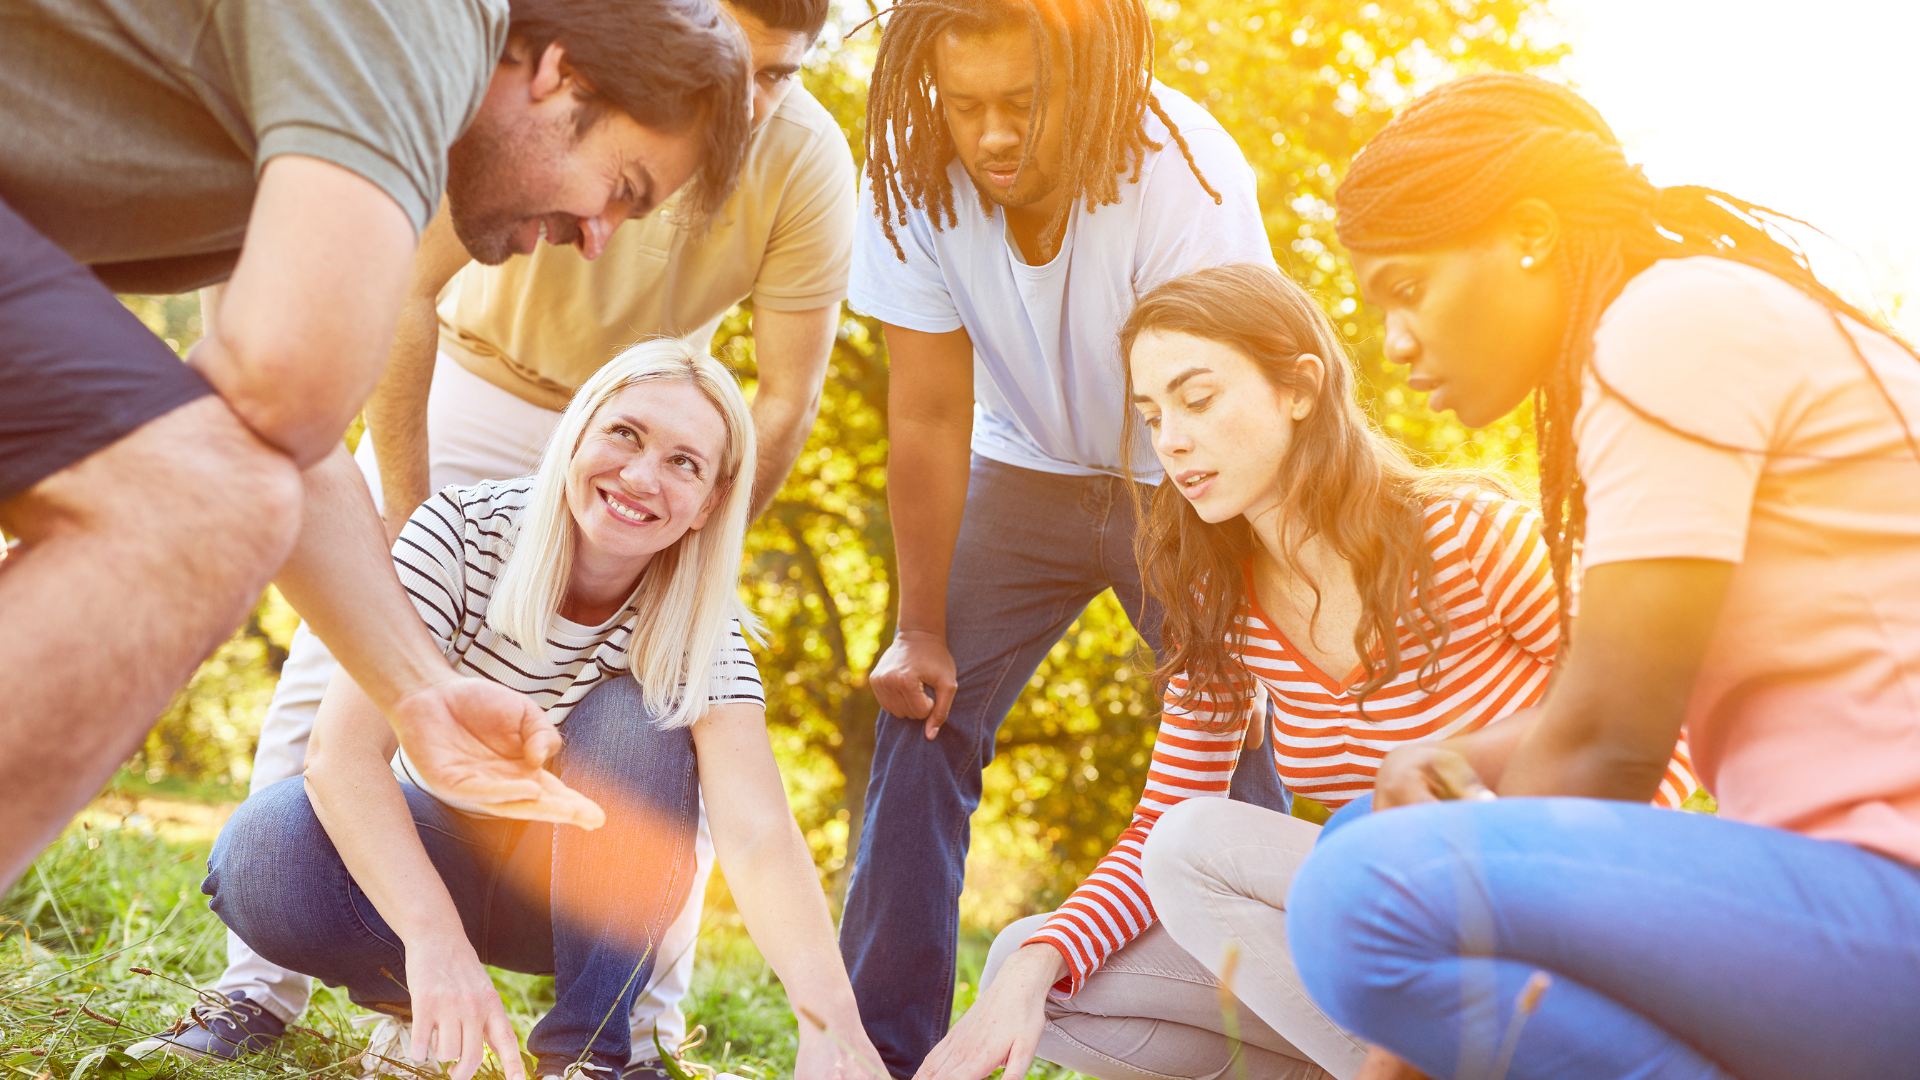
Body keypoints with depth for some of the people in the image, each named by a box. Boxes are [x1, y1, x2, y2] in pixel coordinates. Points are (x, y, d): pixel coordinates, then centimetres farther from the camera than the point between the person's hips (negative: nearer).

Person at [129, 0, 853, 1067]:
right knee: (340, 650, -13)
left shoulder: (809, 161, -23)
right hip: (477, 375, -1)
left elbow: (789, 398, -16)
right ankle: (260, 989, -3)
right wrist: (406, 511, -21)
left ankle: (647, 1031, 1)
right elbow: (405, 286, -22)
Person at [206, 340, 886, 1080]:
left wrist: (830, 1018, -49)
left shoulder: (700, 633, -18)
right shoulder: (462, 532, -21)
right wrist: (436, 938, -45)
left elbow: (759, 837, -32)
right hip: (425, 847, 0)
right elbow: (343, 750, -31)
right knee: (263, 856, -32)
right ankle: (410, 994, 0)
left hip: (580, 885, 1)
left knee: (635, 719, -29)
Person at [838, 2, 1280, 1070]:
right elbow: (929, 420, -15)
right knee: (922, 716, -9)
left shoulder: (1186, 176, -30)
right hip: (1025, 467, 2)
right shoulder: (914, 179, -21)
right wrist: (922, 632, -12)